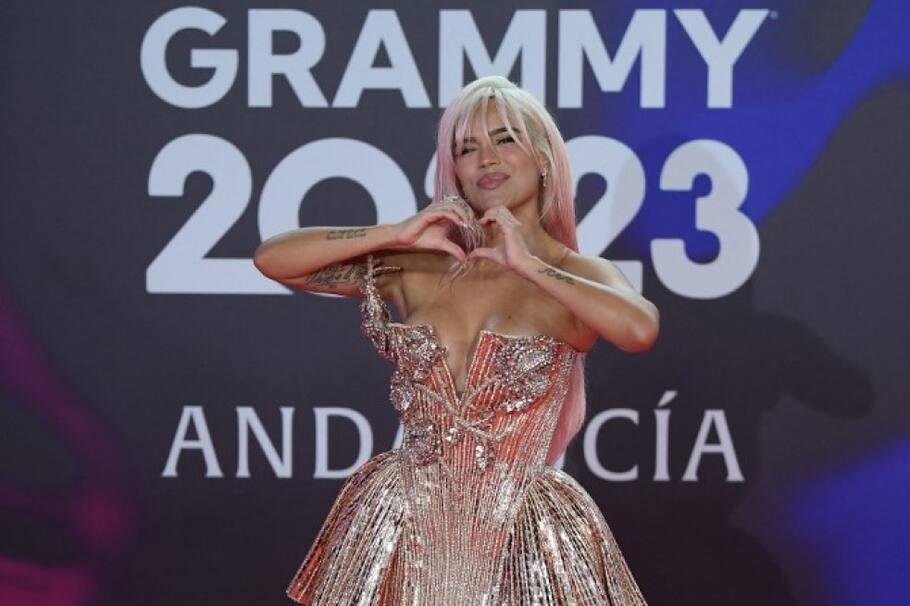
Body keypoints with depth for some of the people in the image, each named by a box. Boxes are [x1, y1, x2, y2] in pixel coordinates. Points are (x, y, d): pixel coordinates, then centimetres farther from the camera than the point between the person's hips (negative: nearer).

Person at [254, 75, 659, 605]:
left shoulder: (579, 276, -4)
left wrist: (526, 264, -17)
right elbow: (273, 259, 1)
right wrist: (398, 234, -7)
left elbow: (640, 330, -26)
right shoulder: (419, 269, 3)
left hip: (519, 541, -2)